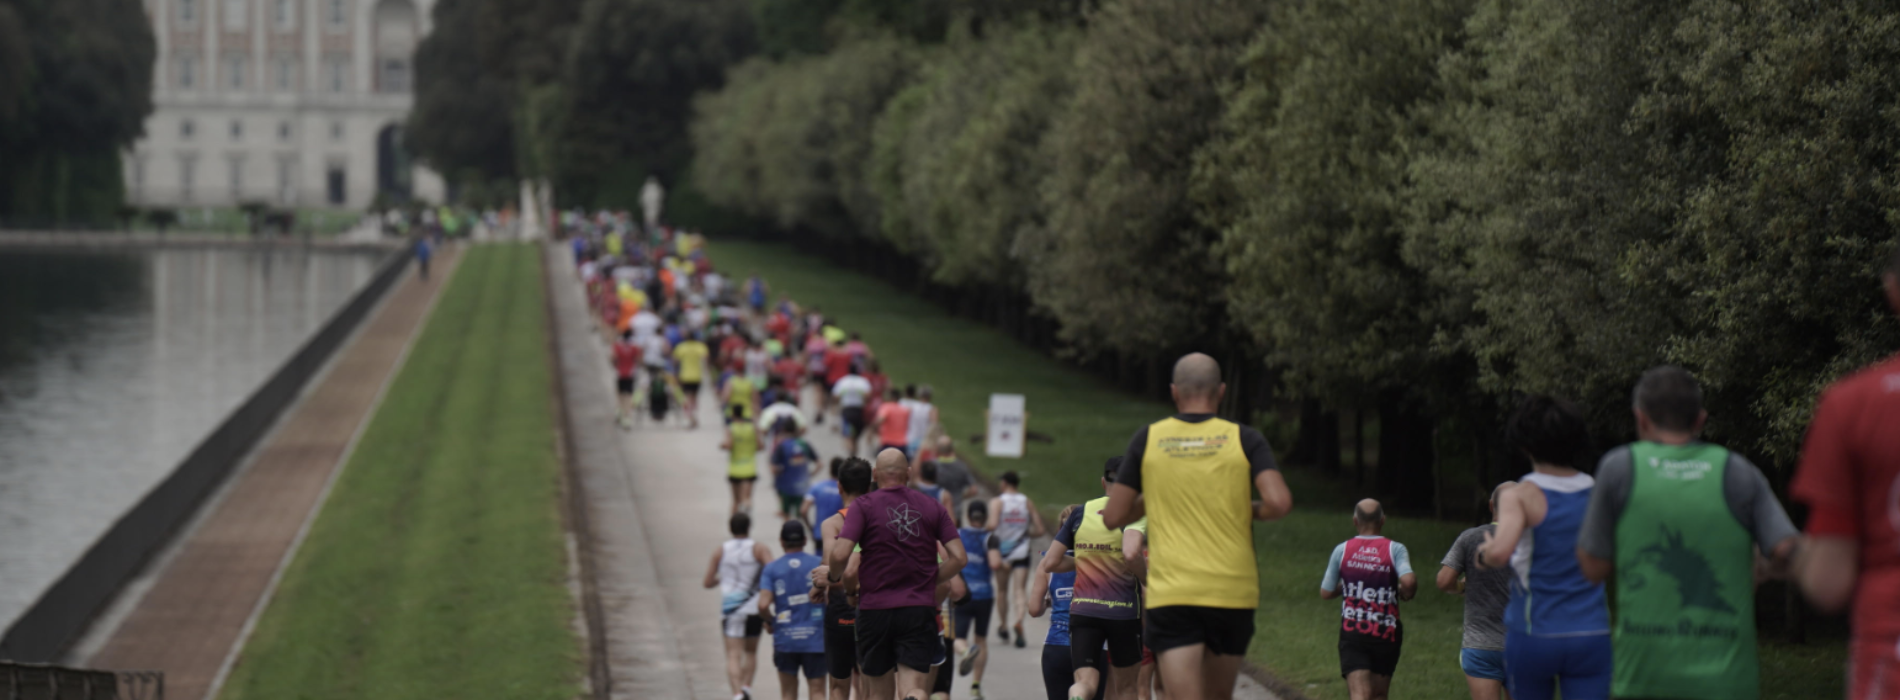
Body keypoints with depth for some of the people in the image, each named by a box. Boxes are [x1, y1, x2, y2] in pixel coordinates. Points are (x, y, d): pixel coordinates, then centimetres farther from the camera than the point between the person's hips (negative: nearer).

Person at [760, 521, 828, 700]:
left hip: (784, 638, 1)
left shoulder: (771, 569, 0)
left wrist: (769, 621, 9)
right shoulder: (819, 564, 0)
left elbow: (763, 605, -11)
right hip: (816, 638, -1)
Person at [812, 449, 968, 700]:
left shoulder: (864, 506, -2)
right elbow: (958, 558, 1)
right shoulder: (932, 508, 6)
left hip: (875, 609, -1)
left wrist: (833, 577, 8)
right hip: (920, 610, 1)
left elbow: (840, 555, -14)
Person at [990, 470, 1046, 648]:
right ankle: (1018, 621, -31)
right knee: (1020, 590, -5)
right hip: (1022, 552, 1)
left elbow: (992, 525, -22)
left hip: (1002, 551, -1)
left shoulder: (997, 502, -6)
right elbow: (1039, 530, 3)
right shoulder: (1028, 502, 4)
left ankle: (1004, 626, 27)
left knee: (1002, 590, 17)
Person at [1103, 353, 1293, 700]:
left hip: (1171, 595, -2)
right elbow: (1279, 502, -13)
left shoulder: (1147, 440, 2)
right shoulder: (1245, 440, 1)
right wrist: (1250, 511, 9)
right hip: (1233, 593, 2)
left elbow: (1113, 516, 3)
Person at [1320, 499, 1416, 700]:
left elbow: (1325, 593, 7)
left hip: (1352, 633, 0)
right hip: (1386, 635, 1)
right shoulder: (1395, 550, -4)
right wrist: (1407, 593, 2)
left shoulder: (1342, 550, 1)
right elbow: (1408, 581, -21)